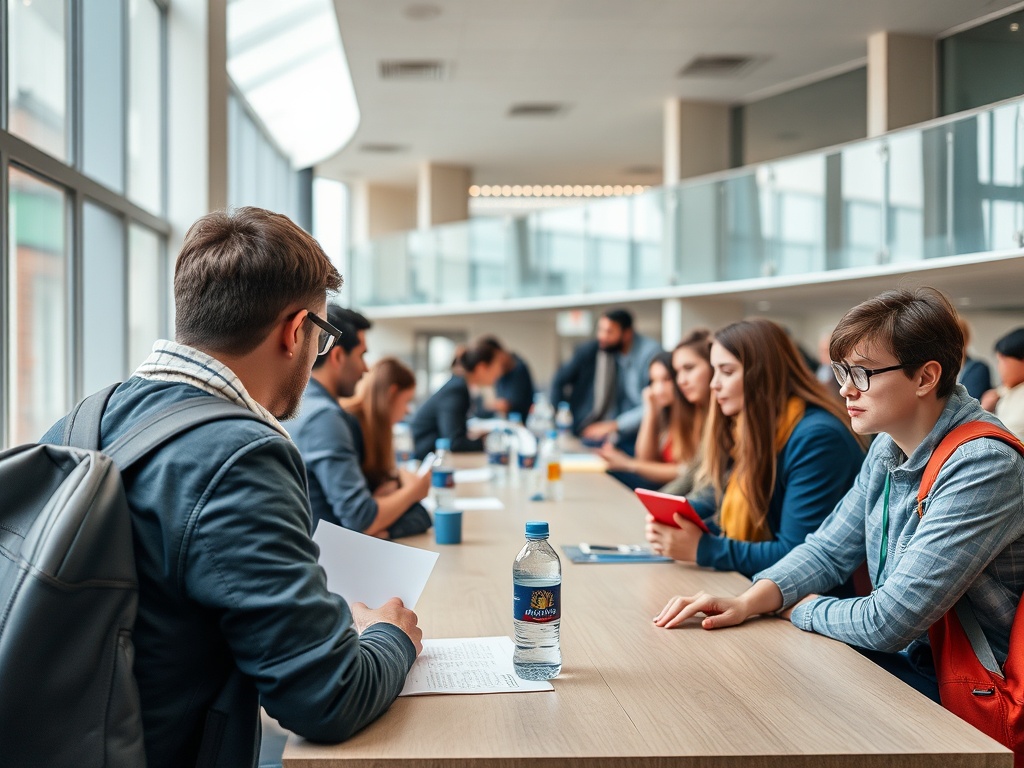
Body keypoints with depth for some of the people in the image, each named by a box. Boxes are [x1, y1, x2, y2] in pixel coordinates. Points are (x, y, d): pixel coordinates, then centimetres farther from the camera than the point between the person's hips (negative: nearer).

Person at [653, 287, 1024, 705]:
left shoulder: (982, 467, -26)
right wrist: (747, 602, -7)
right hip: (900, 655, 7)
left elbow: (887, 623, -27)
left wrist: (800, 607, -8)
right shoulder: (888, 447, 3)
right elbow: (828, 549, 10)